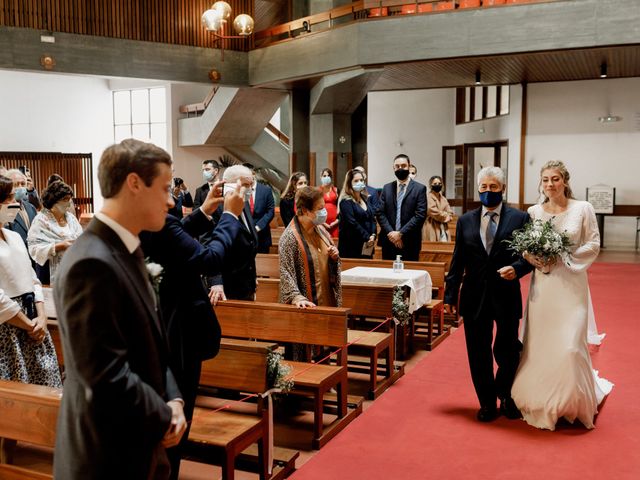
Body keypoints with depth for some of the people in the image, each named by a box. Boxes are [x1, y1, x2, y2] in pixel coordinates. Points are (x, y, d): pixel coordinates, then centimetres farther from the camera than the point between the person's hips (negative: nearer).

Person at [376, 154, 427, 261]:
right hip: (389, 241, 3)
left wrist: (401, 233, -13)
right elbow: (380, 213, 5)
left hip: (409, 243, -3)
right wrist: (390, 233, -10)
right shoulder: (387, 188, 11)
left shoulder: (419, 188, 0)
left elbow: (420, 215, -8)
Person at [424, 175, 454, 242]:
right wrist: (445, 215, 1)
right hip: (433, 229, -7)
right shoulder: (429, 198, -5)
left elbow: (450, 213, 10)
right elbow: (434, 212, -13)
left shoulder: (443, 199, 17)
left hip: (443, 228, 7)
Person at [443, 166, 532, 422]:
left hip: (506, 296, -2)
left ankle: (506, 397, 34)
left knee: (508, 351, 7)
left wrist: (517, 268, -22)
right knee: (478, 353, 8)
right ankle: (487, 403, 25)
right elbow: (458, 261, 7)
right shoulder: (465, 221, 7)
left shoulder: (519, 218, -1)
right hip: (474, 297, 2)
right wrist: (450, 295, 4)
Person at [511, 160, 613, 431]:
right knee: (538, 345, 5)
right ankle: (542, 403, 22)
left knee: (570, 346, -6)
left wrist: (563, 256, -12)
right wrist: (536, 259, -12)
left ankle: (574, 405, 18)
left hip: (571, 285, -2)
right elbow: (524, 248, 9)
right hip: (542, 285, 3)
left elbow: (593, 245, -1)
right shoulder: (534, 212, 4)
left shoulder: (583, 209, -2)